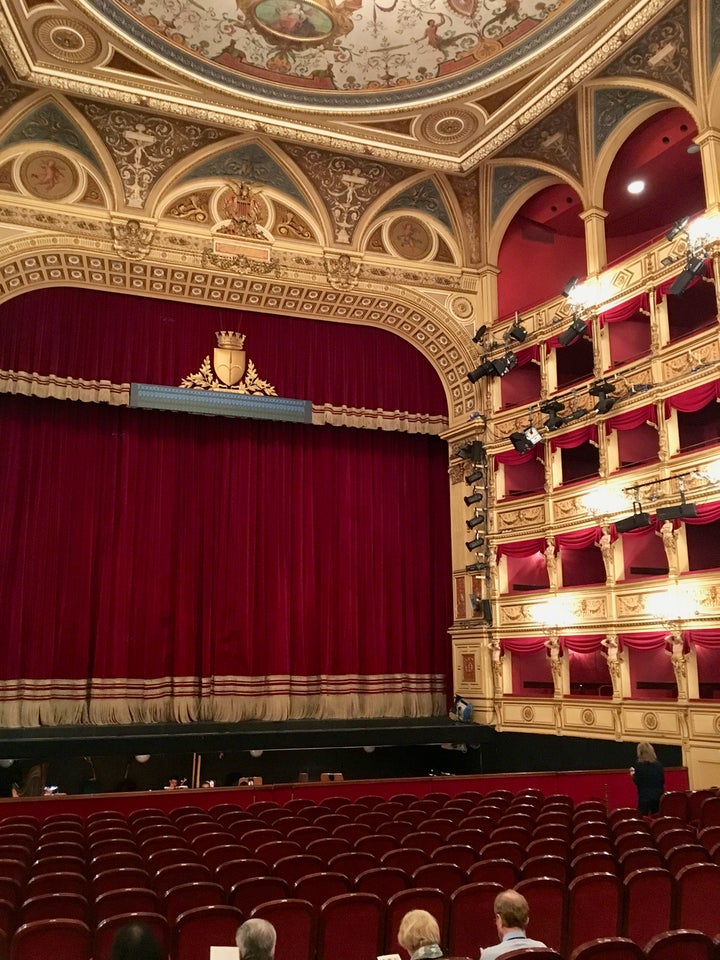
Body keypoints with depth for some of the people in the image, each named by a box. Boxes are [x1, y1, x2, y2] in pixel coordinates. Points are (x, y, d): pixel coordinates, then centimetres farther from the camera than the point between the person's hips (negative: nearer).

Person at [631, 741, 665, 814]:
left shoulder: (639, 765, -9)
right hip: (658, 795, 4)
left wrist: (633, 773, 8)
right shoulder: (658, 764, 3)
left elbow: (637, 781, -10)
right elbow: (663, 780, 7)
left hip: (644, 796, -4)